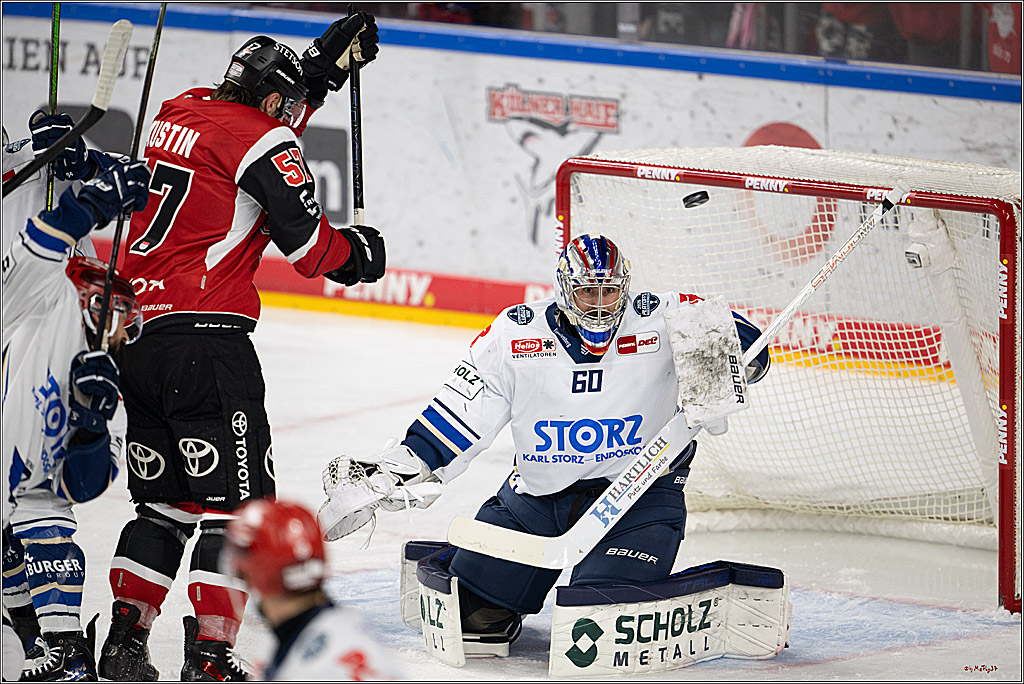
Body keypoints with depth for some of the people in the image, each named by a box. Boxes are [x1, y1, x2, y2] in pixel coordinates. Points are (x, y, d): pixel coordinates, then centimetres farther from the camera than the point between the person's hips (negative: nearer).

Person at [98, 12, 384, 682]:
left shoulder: (181, 113, 15)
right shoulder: (262, 143, -7)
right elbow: (306, 242, -7)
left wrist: (324, 65, 34)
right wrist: (357, 253, 12)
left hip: (138, 337, 8)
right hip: (206, 339, -8)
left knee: (164, 499, 17)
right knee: (234, 499, -4)